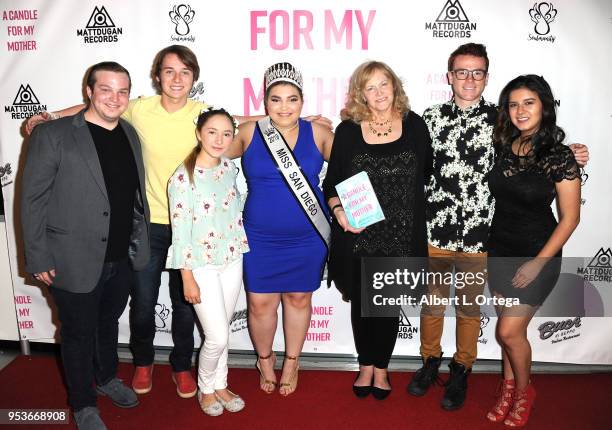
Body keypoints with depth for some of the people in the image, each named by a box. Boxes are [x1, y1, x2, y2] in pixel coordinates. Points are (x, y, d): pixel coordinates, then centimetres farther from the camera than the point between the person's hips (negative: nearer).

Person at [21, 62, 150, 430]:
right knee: (79, 333, 12)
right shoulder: (52, 135, -12)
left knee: (108, 323, 24)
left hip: (121, 260, 5)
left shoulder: (130, 134, 5)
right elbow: (33, 200, -10)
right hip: (75, 262, -5)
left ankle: (107, 377, 48)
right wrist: (38, 259, -11)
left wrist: (138, 245, 9)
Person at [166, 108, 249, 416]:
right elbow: (180, 232, -14)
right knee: (217, 337, -1)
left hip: (232, 260, 5)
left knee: (222, 331, 15)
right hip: (202, 265, -5)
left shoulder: (229, 168, 1)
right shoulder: (183, 177, -16)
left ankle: (220, 385, 35)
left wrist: (241, 251, 13)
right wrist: (188, 278, -13)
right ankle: (206, 388, 25)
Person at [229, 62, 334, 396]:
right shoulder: (249, 133, -3)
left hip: (307, 237, 1)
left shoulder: (318, 134, -3)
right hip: (260, 238, 0)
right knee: (260, 303, 6)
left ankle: (292, 361, 37)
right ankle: (264, 359, 35)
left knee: (298, 298, 14)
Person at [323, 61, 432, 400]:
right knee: (361, 302, 12)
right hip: (358, 235, 0)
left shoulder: (414, 126, 1)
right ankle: (366, 365, 34)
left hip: (400, 235, 0)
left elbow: (428, 172, 9)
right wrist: (338, 210, -15)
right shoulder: (348, 130, -1)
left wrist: (415, 212, 4)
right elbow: (331, 181, 3)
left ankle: (381, 367, 32)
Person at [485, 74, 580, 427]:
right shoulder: (502, 147, -1)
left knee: (509, 330, -3)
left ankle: (524, 391, 24)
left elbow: (570, 218, -10)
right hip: (500, 250, 4)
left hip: (537, 254, -4)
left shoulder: (560, 156, -14)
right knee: (509, 328, 14)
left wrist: (538, 262, -13)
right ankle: (509, 387, 35)